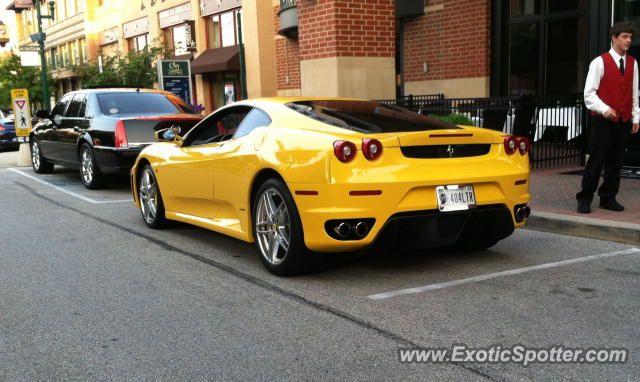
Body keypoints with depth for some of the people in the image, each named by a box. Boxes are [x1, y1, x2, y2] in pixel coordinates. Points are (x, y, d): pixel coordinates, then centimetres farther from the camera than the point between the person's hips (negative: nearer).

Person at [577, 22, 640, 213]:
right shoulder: (600, 62, -4)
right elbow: (589, 94, -8)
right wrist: (604, 109, -21)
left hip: (624, 121, 5)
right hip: (603, 120, -5)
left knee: (616, 162, 8)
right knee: (596, 161, -3)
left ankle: (608, 198, 19)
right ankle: (584, 199, 6)